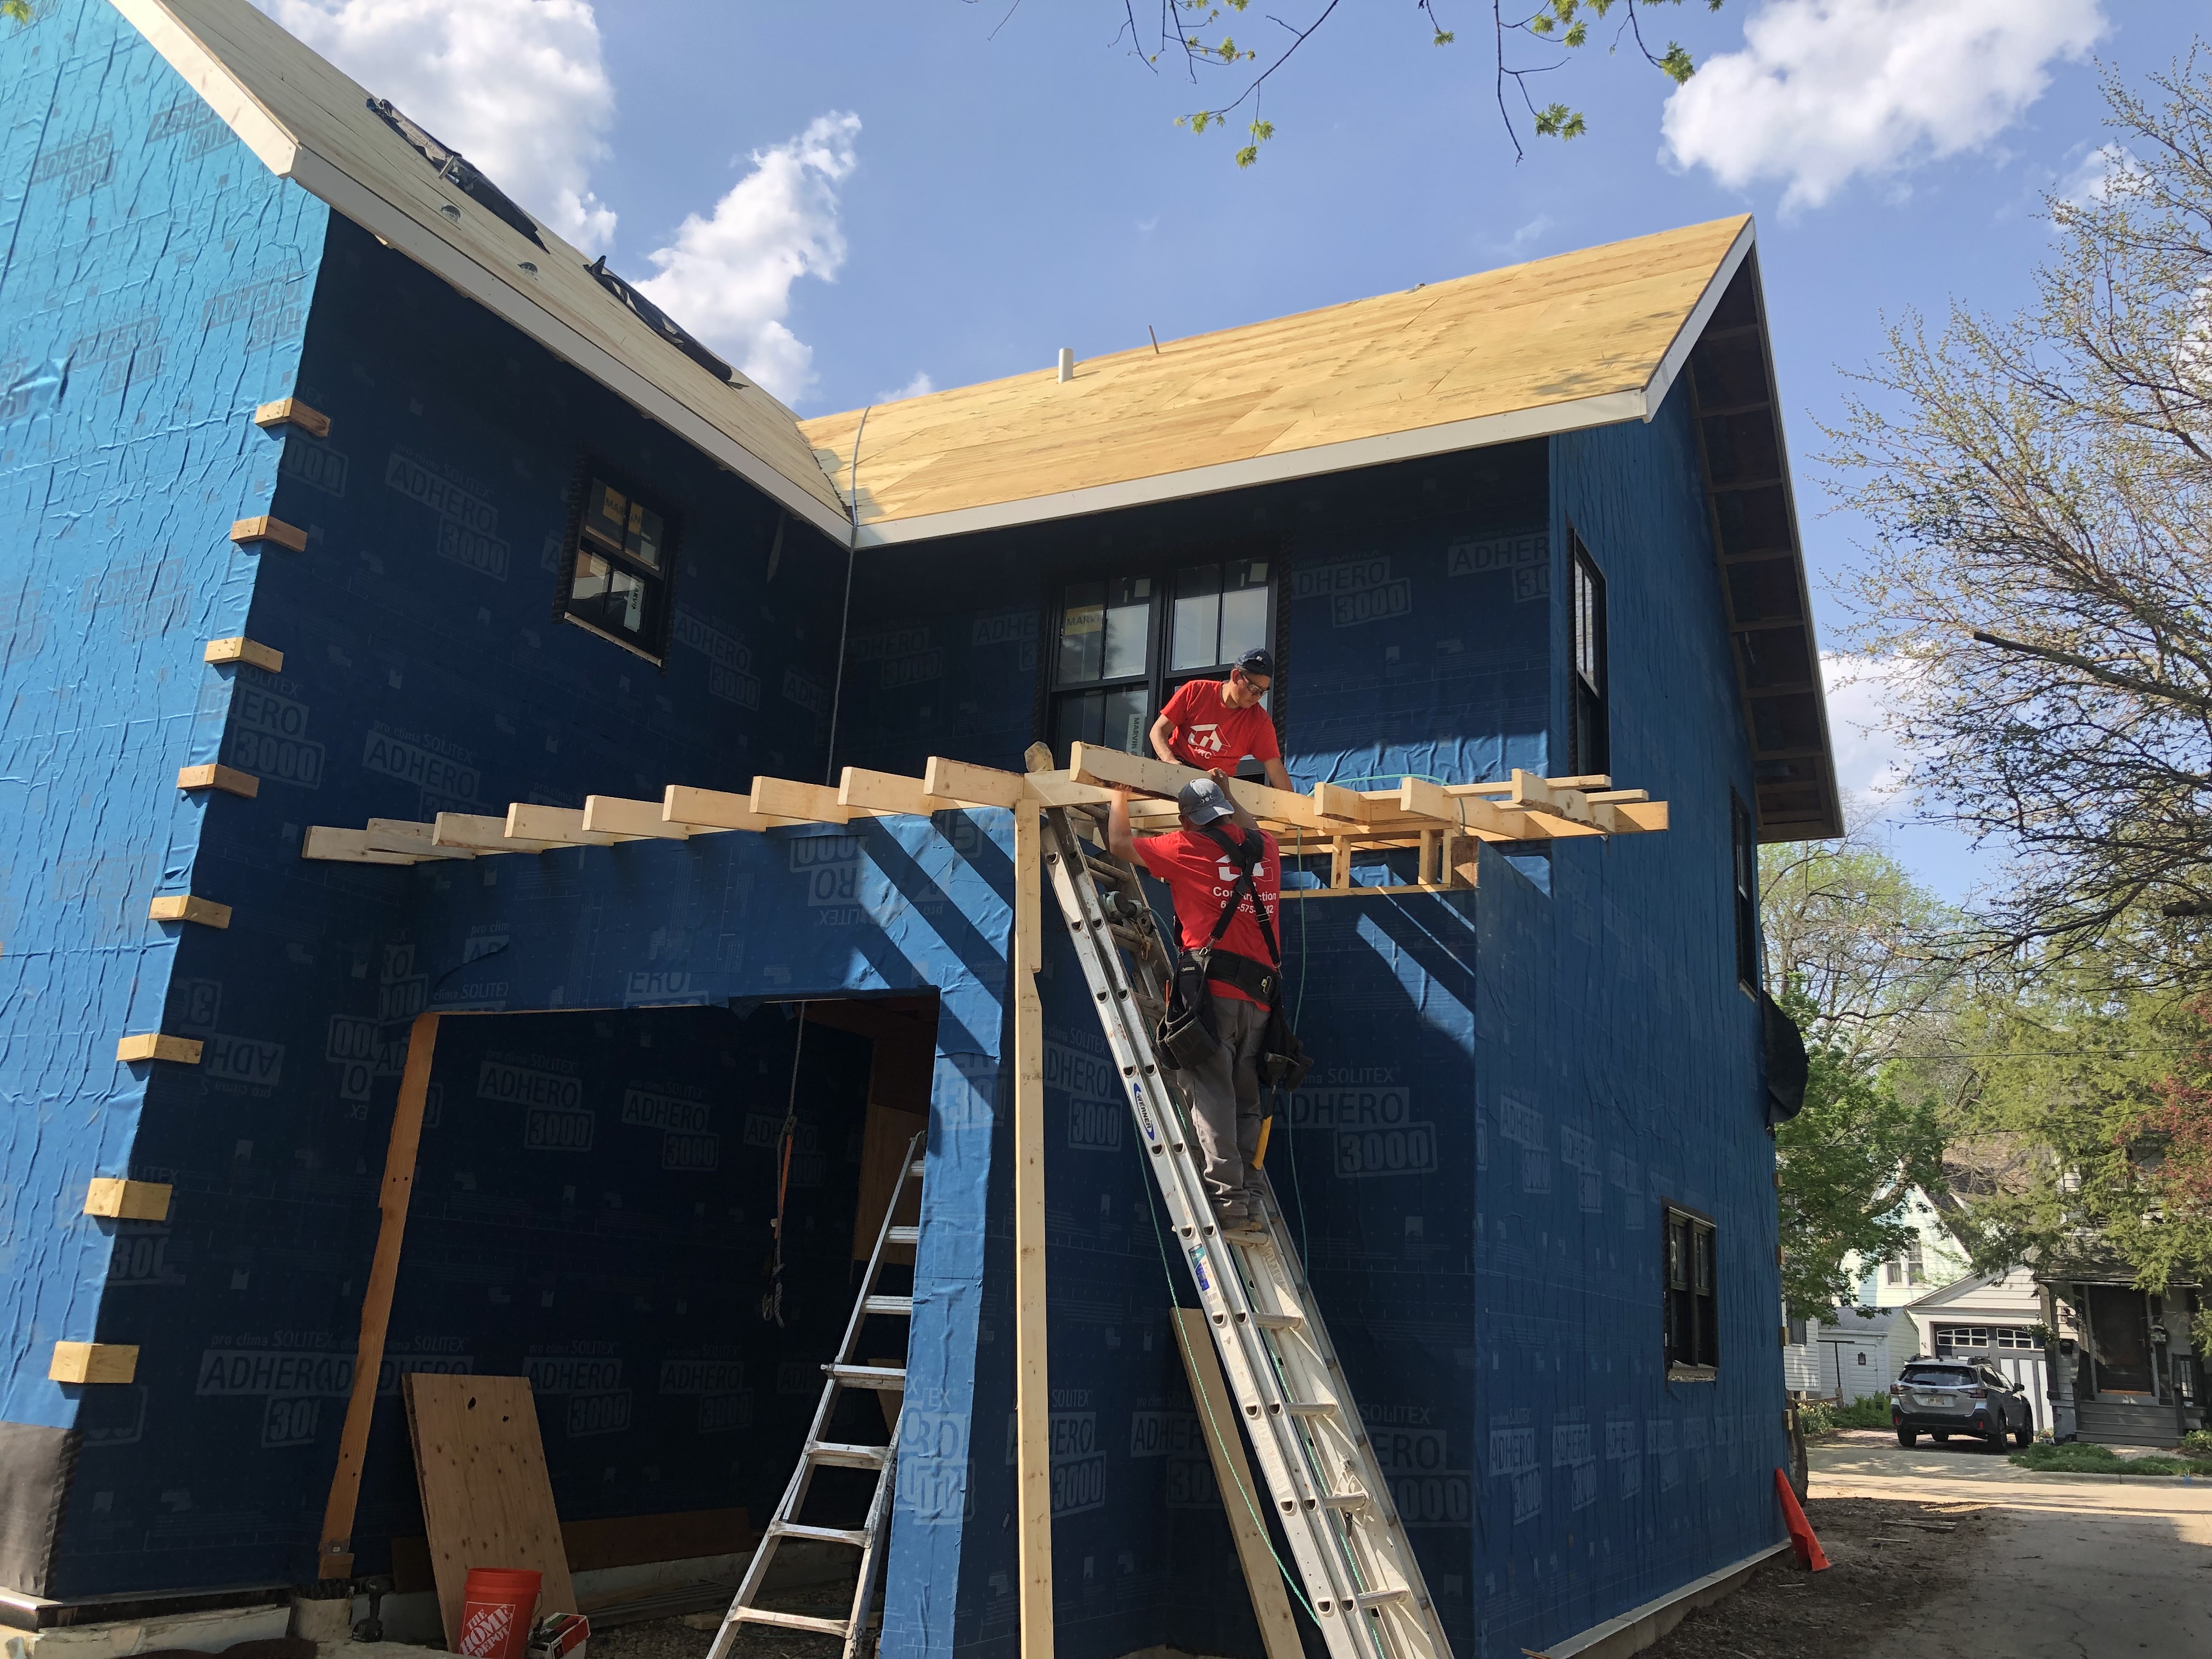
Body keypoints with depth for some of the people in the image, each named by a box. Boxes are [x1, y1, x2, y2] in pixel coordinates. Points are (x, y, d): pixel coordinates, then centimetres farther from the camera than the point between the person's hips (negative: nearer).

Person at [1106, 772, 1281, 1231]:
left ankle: (1226, 1196, -13)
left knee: (1212, 1095, -7)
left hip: (1213, 987, -5)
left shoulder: (1188, 847, 1)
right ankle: (1248, 1195, 5)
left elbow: (1119, 843, 14)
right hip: (1259, 992, 5)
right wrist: (1226, 794, 51)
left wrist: (1121, 795, 30)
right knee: (1245, 1099, 8)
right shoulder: (1265, 848, 15)